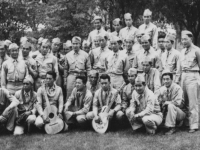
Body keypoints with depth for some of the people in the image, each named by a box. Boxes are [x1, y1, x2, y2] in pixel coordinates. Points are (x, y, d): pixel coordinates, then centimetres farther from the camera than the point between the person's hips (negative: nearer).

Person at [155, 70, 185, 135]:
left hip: (180, 112, -6)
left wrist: (166, 102, -16)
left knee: (170, 106, -33)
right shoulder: (162, 89, 0)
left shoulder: (177, 88, -14)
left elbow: (178, 102, -23)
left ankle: (172, 127, -23)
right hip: (166, 112, 6)